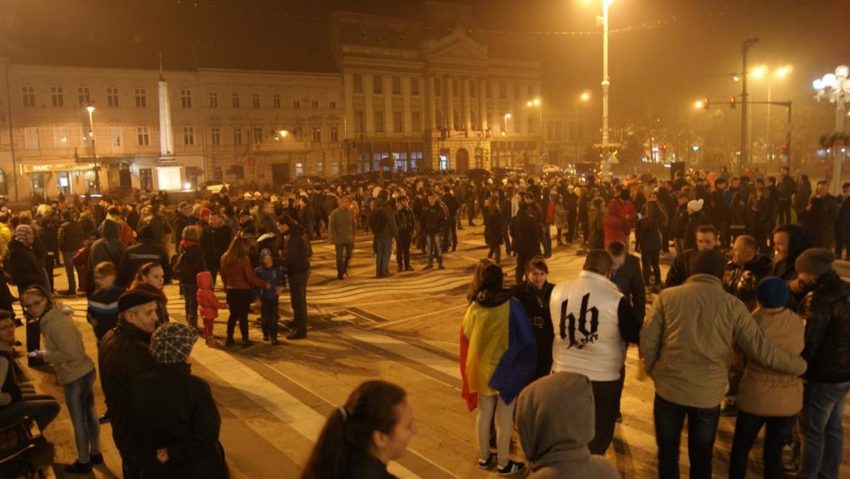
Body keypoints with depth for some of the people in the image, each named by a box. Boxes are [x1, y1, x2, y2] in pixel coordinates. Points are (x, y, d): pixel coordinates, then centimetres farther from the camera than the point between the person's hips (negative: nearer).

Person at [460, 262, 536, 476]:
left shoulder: (473, 307, -10)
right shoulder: (512, 306, -19)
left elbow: (466, 337, 1)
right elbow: (526, 340, -14)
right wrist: (525, 367, 1)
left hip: (481, 368, 4)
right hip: (507, 369, -4)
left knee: (484, 414, 19)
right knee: (504, 419, 10)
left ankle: (484, 457, 33)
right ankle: (504, 463, 23)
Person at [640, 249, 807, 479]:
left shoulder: (668, 296, -5)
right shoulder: (733, 305, -4)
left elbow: (647, 340, -5)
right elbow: (761, 349, -3)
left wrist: (652, 370, 13)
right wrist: (801, 365, 12)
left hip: (670, 388, -1)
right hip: (709, 393, 1)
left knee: (668, 451, 18)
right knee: (702, 456, 20)